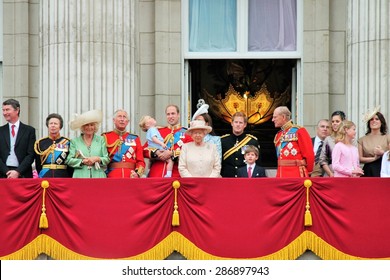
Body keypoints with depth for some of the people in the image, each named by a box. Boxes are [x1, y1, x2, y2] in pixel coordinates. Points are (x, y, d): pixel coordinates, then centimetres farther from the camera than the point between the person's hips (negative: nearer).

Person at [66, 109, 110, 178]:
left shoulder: (101, 140, 14)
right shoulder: (74, 141, 11)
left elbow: (107, 159, 10)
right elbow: (69, 160, 5)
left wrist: (97, 159, -9)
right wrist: (82, 161, -9)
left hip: (98, 176, 1)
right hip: (80, 176, -1)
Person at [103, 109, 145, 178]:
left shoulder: (135, 139, 15)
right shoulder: (106, 137, 8)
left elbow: (140, 161, 11)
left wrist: (137, 173, -7)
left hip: (131, 176, 2)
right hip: (113, 176, -2)